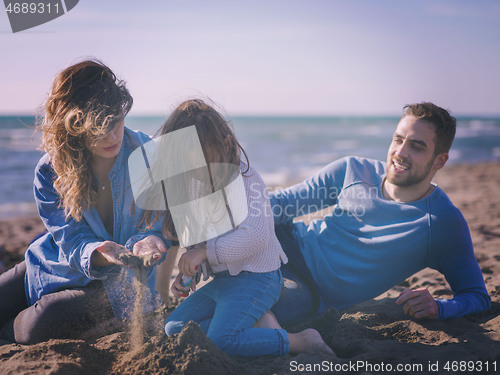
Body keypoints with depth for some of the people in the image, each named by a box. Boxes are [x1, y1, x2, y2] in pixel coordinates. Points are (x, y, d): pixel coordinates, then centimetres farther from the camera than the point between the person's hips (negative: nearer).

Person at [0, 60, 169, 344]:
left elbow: (164, 223, -14)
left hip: (123, 280, -3)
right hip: (65, 266, 3)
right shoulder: (50, 171, -13)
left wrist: (147, 242, -40)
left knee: (42, 324, -26)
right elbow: (70, 239, -16)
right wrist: (98, 253, -41)